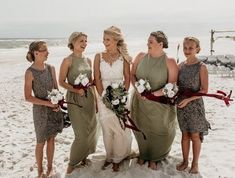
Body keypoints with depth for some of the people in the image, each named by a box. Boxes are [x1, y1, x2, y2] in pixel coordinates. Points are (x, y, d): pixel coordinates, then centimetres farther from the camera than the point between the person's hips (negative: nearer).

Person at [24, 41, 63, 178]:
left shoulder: (51, 68, 0)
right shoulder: (30, 72, -15)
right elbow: (28, 97, -14)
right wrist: (47, 103, -18)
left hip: (54, 109, 5)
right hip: (40, 110, -4)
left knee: (51, 139, 14)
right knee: (41, 142, 9)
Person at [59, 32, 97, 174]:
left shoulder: (88, 60, 8)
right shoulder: (68, 61, -10)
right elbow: (62, 82, -8)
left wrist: (95, 98, 13)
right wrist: (76, 90, -21)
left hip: (89, 97, 6)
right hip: (75, 99, -6)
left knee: (91, 130, 10)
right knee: (82, 133, -4)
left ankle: (84, 157, 30)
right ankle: (72, 163, 15)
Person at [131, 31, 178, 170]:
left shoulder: (170, 62, -11)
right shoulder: (141, 57, 0)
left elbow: (172, 84, -15)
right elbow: (132, 74, 6)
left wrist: (154, 94, -25)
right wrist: (137, 88, -12)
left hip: (160, 104, -3)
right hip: (140, 102, 3)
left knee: (158, 132, 9)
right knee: (141, 129, 16)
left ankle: (154, 158, 35)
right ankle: (143, 154, 41)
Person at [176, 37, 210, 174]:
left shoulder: (201, 67, -10)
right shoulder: (180, 65, 3)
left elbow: (204, 90, -11)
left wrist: (188, 99, -19)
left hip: (195, 104, -4)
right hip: (181, 105, 4)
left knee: (195, 135, 7)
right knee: (185, 134, 13)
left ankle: (195, 164, 23)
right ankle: (185, 161, 28)